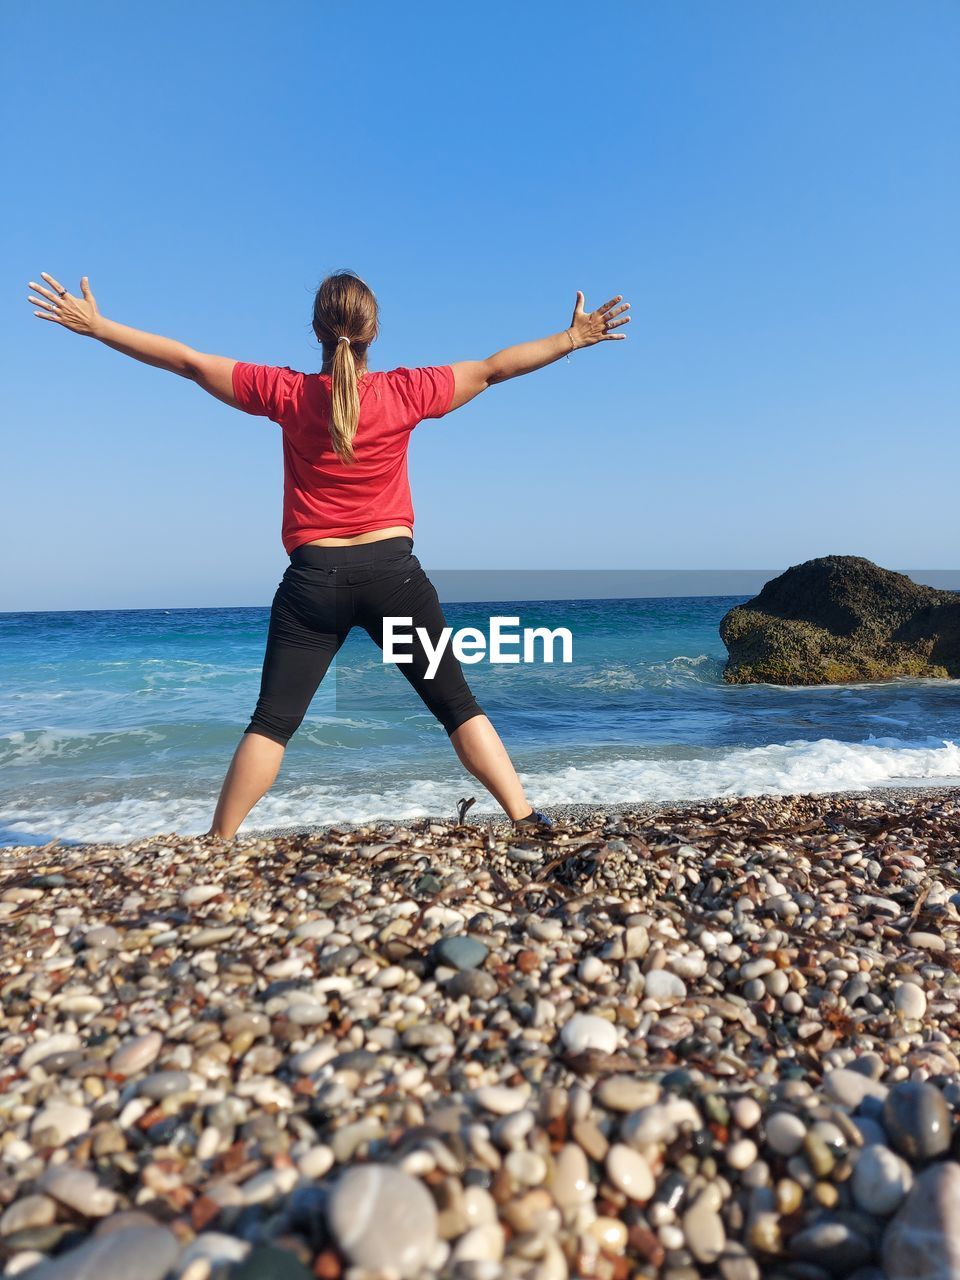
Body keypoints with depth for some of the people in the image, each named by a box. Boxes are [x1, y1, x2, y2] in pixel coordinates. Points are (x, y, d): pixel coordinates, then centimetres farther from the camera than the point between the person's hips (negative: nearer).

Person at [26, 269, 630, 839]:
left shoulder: (286, 393, -2)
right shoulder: (406, 392, -3)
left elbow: (187, 361, 5)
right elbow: (494, 368, 4)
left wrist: (95, 325, 16)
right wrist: (574, 338, 15)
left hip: (314, 579, 1)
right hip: (394, 572, 0)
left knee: (273, 720, 7)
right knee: (458, 704, 7)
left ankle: (221, 840, 11)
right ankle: (526, 819, 9)